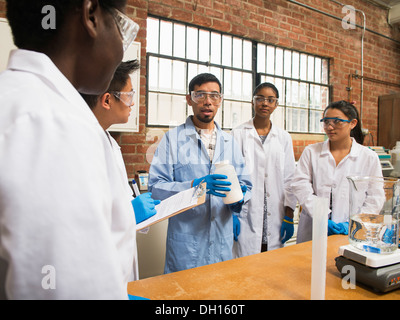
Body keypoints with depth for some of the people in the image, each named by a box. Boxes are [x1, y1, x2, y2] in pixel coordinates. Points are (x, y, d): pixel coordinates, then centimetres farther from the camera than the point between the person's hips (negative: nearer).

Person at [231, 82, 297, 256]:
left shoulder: (284, 137, 9)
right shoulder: (238, 134, -1)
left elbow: (289, 178, 8)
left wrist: (289, 216, 4)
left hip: (275, 219, 3)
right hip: (247, 219, -2)